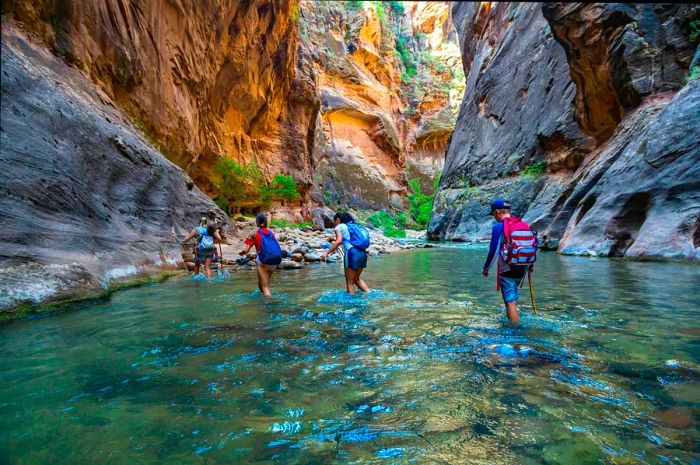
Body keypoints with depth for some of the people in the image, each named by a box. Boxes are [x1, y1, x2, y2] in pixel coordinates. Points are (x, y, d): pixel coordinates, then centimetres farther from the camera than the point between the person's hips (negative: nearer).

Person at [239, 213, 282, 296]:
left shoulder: (254, 234, -1)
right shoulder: (271, 233, 10)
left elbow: (246, 250, -6)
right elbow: (275, 247, 11)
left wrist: (241, 253, 17)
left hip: (263, 262, -5)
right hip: (275, 261, 5)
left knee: (265, 287, 1)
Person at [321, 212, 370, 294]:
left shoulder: (340, 226, 7)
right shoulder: (355, 226, 27)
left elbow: (339, 241, -10)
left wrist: (327, 253, -12)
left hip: (352, 253, -7)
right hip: (363, 253, 7)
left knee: (350, 282, 4)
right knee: (356, 279, 24)